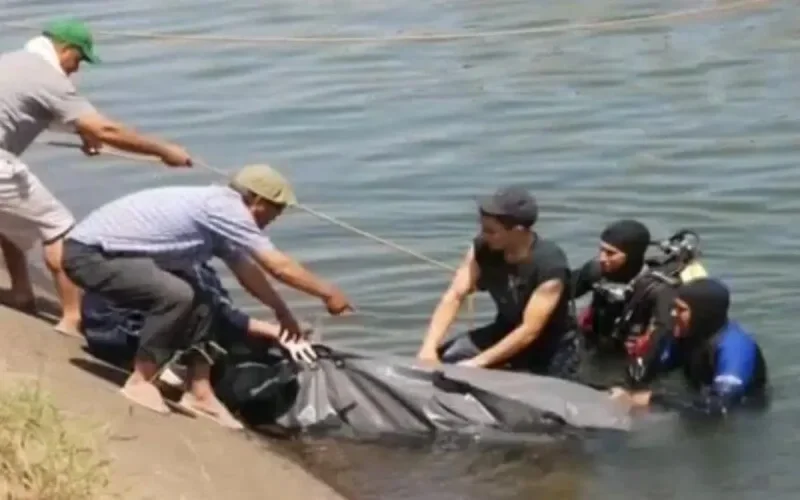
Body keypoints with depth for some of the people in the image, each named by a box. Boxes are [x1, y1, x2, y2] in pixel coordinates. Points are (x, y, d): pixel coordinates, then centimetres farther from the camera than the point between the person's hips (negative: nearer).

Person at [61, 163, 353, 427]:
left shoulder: (217, 208, 11)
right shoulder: (223, 208, -18)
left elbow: (247, 271, 25)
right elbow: (279, 266, -16)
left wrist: (282, 311, 33)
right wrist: (327, 293, -5)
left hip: (105, 250, 11)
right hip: (89, 253, -11)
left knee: (199, 301, 12)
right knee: (177, 295, -28)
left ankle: (198, 392, 12)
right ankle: (140, 383, -12)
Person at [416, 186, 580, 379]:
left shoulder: (550, 265, -31)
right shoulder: (483, 248, -16)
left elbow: (529, 332, -32)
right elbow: (454, 296, -17)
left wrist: (477, 363, -35)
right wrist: (429, 347, -30)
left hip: (551, 348, -4)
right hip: (507, 332, 4)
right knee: (436, 359, -14)